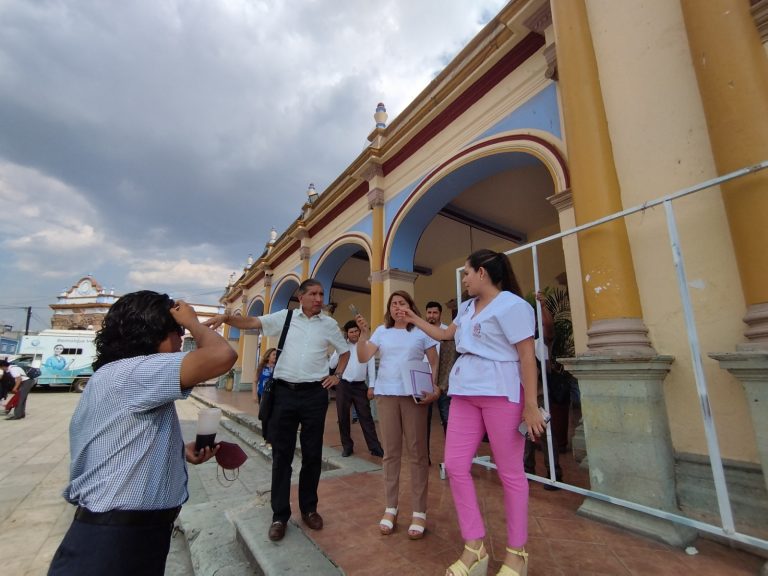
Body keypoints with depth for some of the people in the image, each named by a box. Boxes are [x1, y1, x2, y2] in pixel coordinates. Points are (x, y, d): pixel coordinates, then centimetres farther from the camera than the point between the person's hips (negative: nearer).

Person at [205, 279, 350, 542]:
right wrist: (226, 317, -25)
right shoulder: (285, 317, 2)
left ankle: (309, 509, 29)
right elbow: (252, 323, -8)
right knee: (281, 454, 7)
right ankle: (280, 515, 22)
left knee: (312, 454, 11)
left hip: (315, 393, 1)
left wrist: (337, 376, 6)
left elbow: (345, 351, 16)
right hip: (285, 392, 0)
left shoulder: (329, 324, 5)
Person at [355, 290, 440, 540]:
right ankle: (390, 508, 22)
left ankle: (419, 512, 15)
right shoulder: (381, 331, 10)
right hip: (386, 395, 2)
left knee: (417, 452, 3)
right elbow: (363, 358, 2)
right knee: (390, 452, 9)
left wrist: (435, 388, -8)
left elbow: (435, 363, 5)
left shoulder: (422, 330, 4)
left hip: (414, 395, -2)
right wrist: (364, 333, -10)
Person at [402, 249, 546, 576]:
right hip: (465, 392, 8)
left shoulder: (511, 305, -7)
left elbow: (527, 357, -11)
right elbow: (444, 334, 30)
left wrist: (531, 406, -14)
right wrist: (415, 320, 31)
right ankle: (474, 547, 19)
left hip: (501, 392, -7)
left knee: (510, 473, 5)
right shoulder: (467, 307, 17)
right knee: (455, 465, 3)